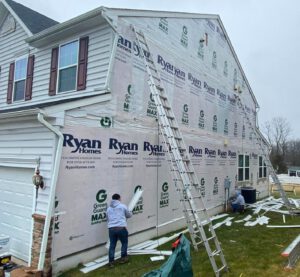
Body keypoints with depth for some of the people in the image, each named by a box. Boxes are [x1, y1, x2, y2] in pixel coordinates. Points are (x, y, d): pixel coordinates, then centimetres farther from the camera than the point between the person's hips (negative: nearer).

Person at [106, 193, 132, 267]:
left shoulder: (108, 209, 16)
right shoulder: (123, 206, 4)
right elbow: (129, 215, 16)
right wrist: (130, 213, 39)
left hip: (111, 229, 4)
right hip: (121, 228, -3)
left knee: (112, 245, 12)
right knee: (124, 243, 17)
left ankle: (111, 261, 14)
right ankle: (123, 258, 25)